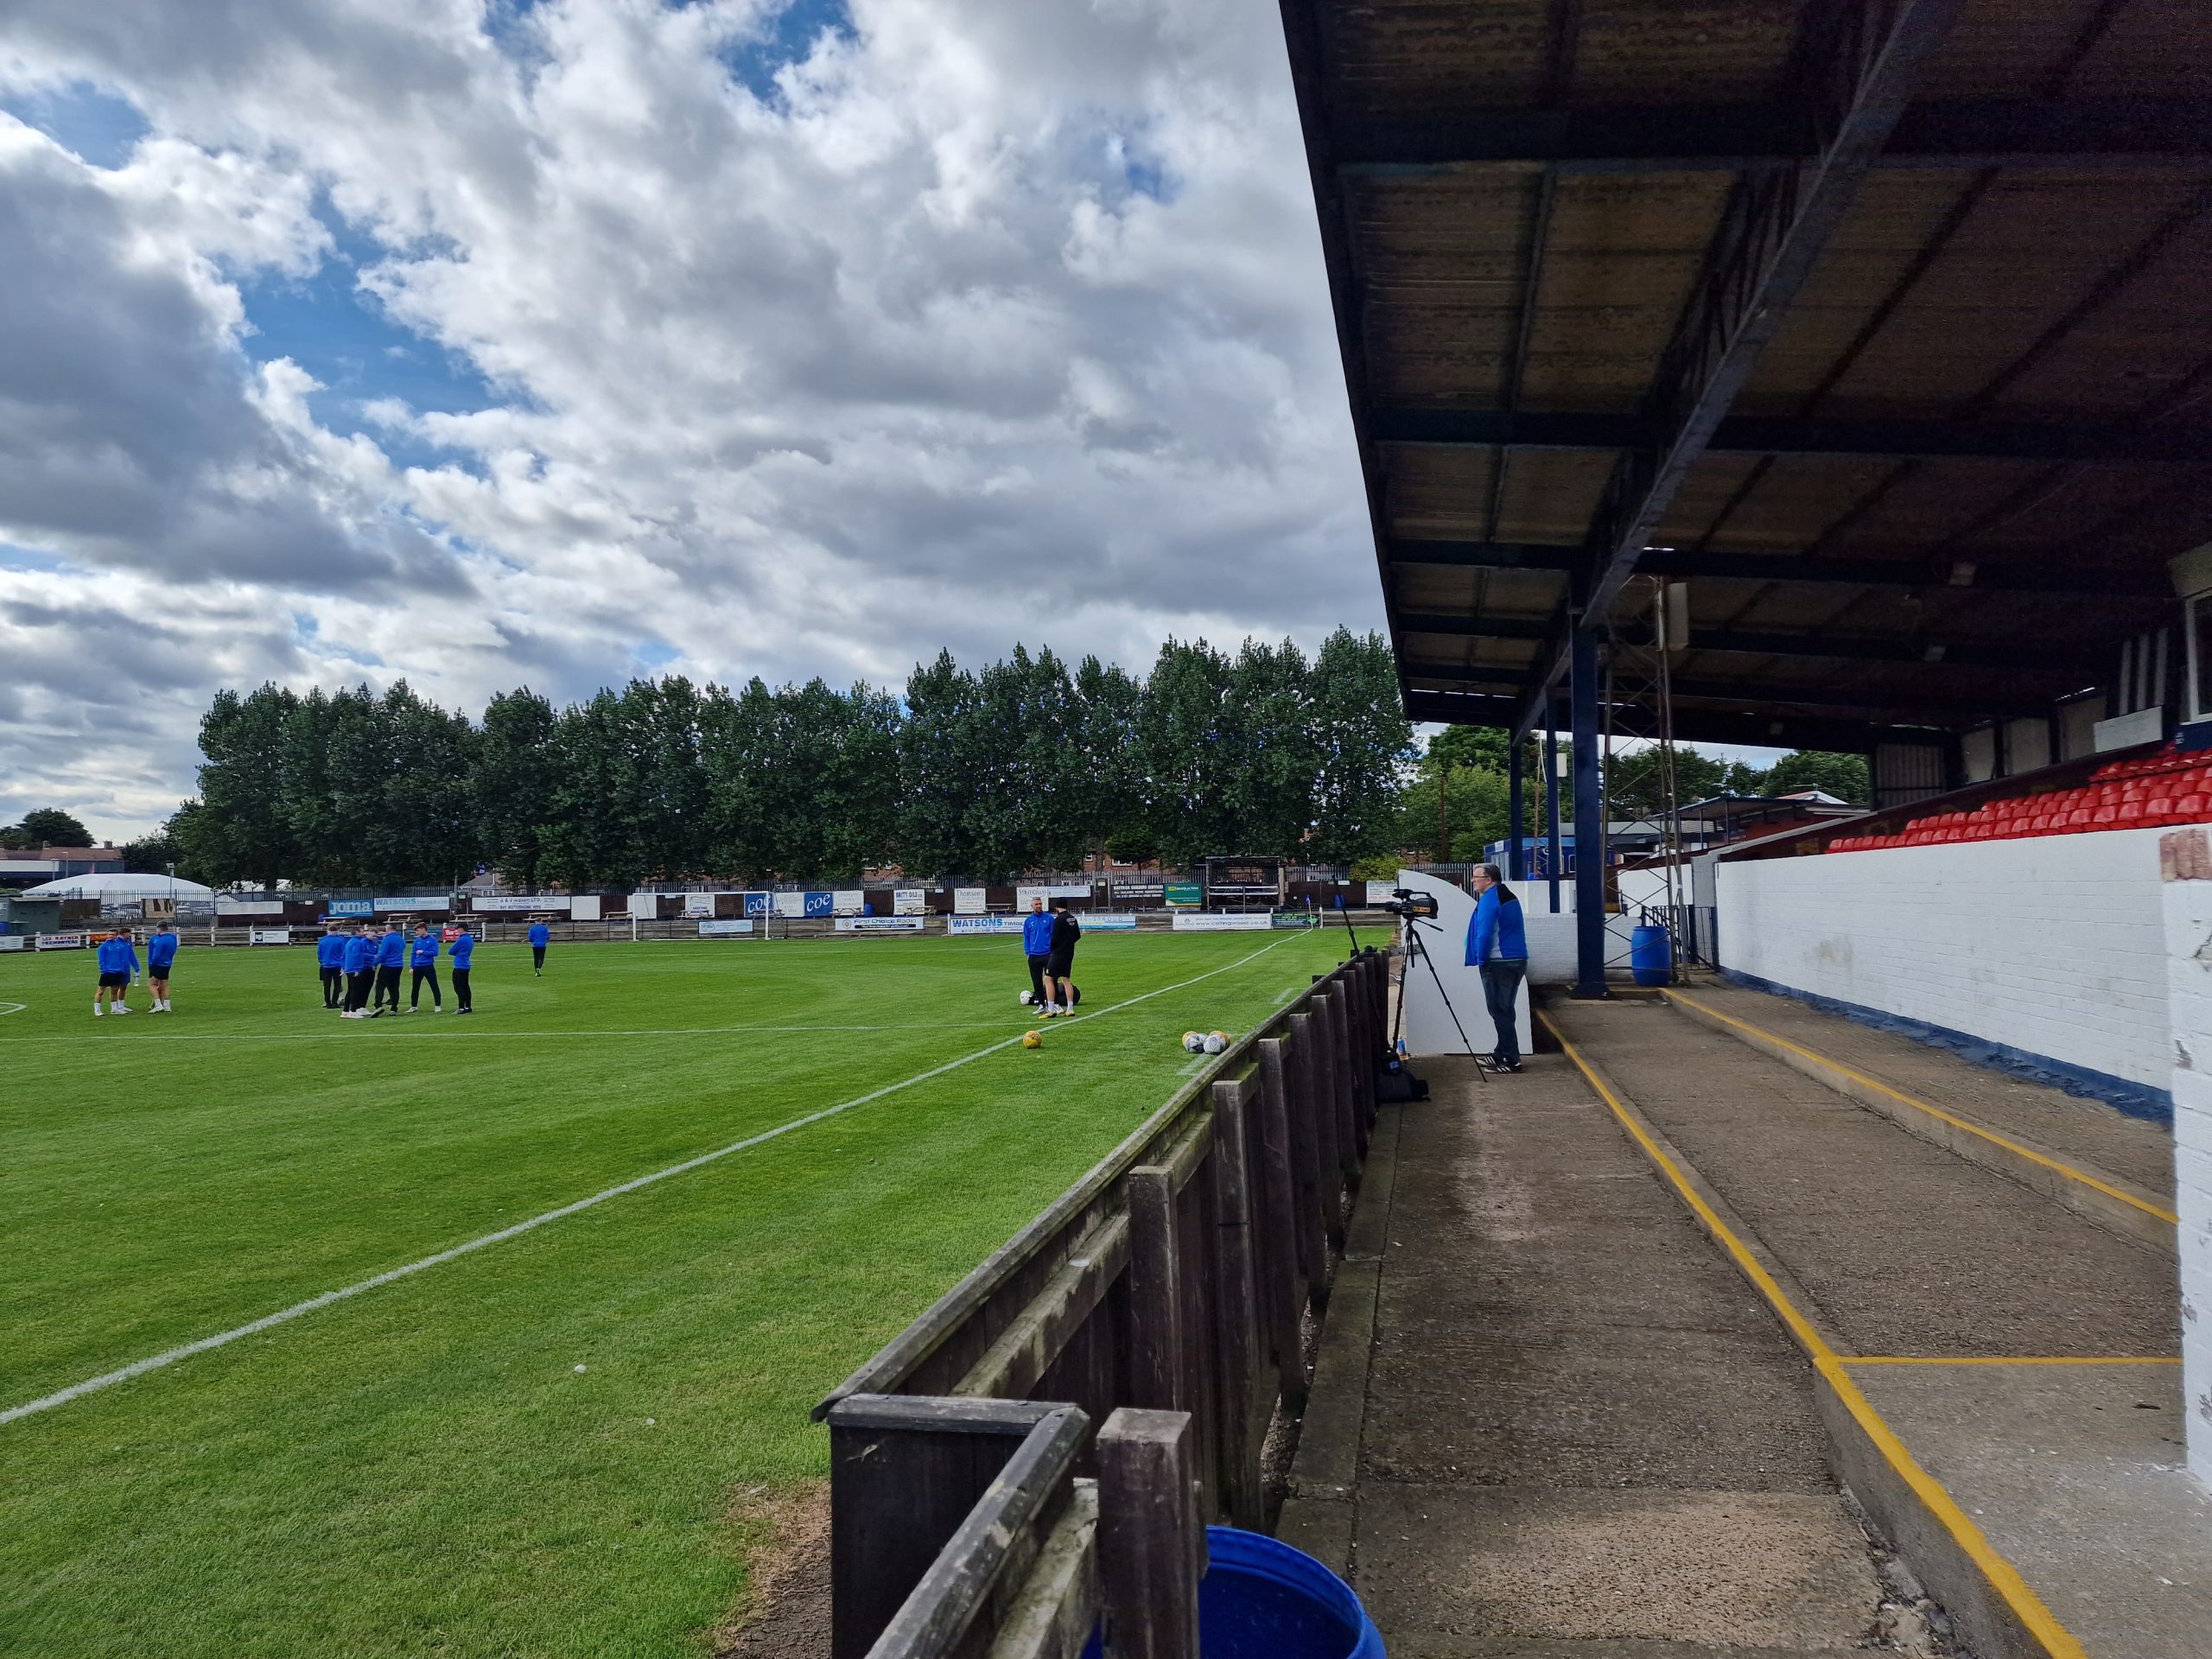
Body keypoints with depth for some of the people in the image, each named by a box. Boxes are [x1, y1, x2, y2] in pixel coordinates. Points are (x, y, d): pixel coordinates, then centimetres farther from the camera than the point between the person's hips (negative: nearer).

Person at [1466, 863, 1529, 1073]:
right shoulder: (1509, 896, 17)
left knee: (1500, 1012, -4)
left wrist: (1481, 960, -9)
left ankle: (1511, 1060, -3)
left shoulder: (1489, 899, -13)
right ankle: (1501, 1054, 22)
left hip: (1498, 963, -9)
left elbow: (1485, 933, -20)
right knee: (1506, 1010, 15)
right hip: (1518, 960, 9)